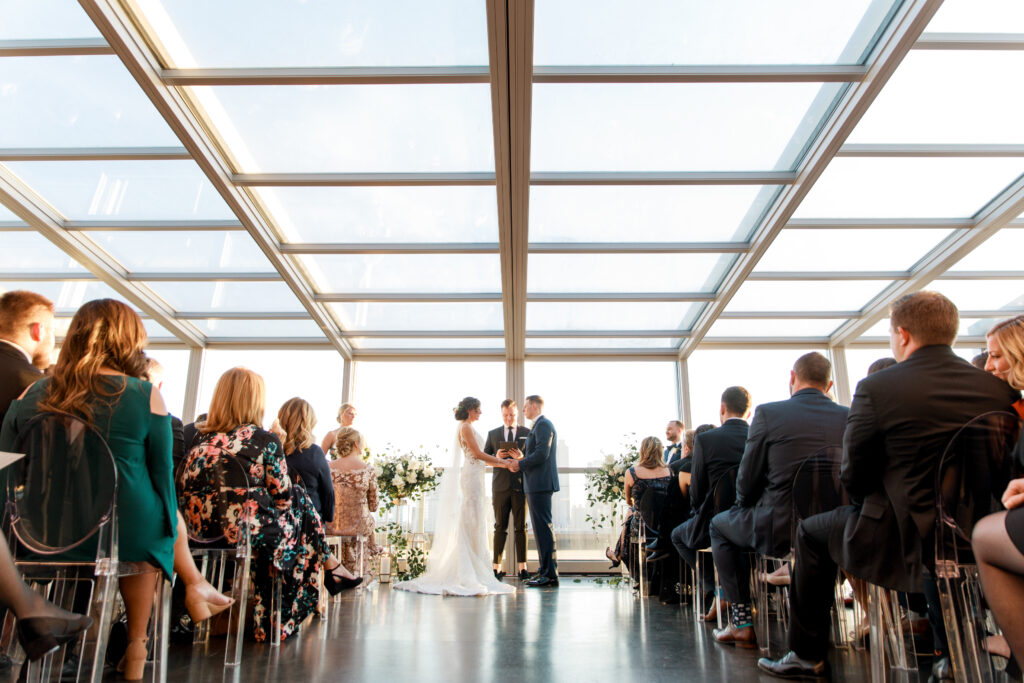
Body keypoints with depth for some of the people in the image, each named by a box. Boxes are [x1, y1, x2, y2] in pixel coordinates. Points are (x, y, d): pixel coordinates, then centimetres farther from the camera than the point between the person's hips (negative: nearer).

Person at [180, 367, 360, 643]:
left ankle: (330, 566, 32)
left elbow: (184, 489, 13)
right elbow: (283, 496, -6)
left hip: (200, 530, 6)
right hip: (248, 532, -6)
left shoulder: (201, 439, 4)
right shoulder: (265, 440, -10)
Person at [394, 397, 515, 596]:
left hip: (474, 476, 10)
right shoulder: (465, 427, -9)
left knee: (475, 523, 9)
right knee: (471, 522, -9)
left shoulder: (468, 428, 20)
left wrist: (500, 463, 18)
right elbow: (477, 453, -14)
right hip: (471, 476, -10)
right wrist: (502, 461, -7)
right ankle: (469, 575, -6)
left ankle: (472, 573, 12)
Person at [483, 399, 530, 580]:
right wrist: (496, 457, -12)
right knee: (500, 527, 5)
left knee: (521, 527, 0)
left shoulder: (527, 433, 8)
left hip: (521, 484, -1)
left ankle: (522, 568, 3)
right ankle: (497, 567, 8)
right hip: (501, 485, 1)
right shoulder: (493, 434, 11)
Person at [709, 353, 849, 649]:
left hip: (779, 529, -5)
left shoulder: (767, 413, -9)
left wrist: (745, 505, 16)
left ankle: (742, 621, 19)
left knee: (720, 524, 24)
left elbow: (746, 481, -6)